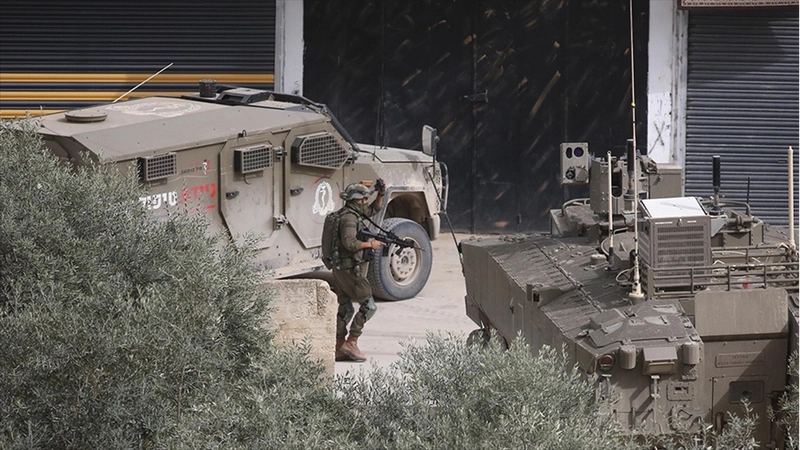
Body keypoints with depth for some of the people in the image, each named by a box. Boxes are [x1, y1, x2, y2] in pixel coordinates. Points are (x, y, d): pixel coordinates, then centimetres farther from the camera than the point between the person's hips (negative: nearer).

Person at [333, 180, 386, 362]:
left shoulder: (356, 213, 15)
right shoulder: (348, 218, -17)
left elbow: (374, 208, 31)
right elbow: (349, 243, -28)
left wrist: (381, 194, 15)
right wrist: (370, 244, -16)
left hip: (342, 270, 10)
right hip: (351, 270, -10)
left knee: (345, 310, 11)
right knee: (368, 306, -6)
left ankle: (340, 349, 13)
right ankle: (351, 343, -7)